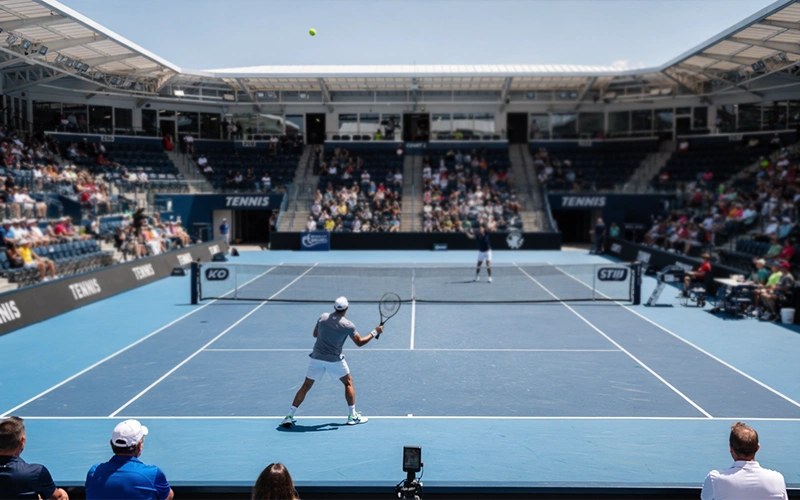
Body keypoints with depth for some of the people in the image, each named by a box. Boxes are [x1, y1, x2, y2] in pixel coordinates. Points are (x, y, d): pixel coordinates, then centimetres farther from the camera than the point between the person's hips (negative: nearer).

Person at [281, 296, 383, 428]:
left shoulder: (323, 317, 0)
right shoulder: (348, 325, -11)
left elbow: (315, 334, 12)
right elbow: (360, 342, -5)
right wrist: (375, 333, 4)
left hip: (316, 357, 3)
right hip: (334, 360, -3)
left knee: (306, 386, 9)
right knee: (348, 383, 17)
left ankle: (289, 416, 3)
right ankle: (353, 416, 14)